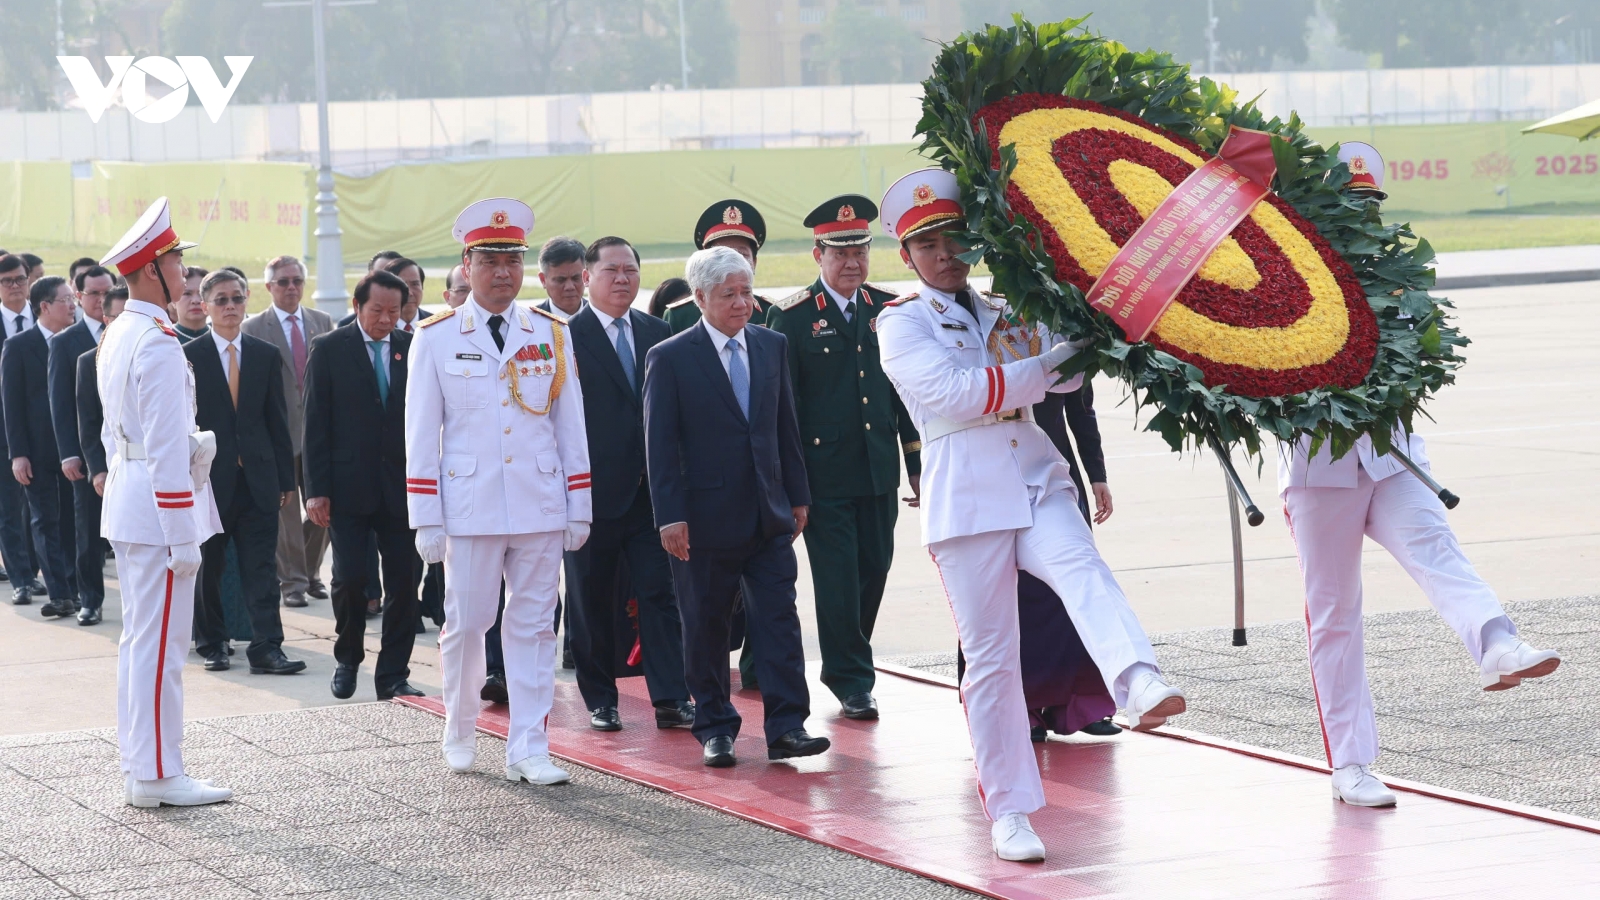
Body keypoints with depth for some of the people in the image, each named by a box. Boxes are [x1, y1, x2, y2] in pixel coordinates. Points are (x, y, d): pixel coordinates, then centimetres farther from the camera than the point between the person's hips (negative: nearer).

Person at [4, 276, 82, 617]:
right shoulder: (18, 347, -3)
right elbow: (12, 403, -4)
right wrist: (18, 454, -10)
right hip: (38, 449, -2)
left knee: (72, 521, 7)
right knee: (46, 522, 0)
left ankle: (73, 590, 13)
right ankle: (60, 594, 0)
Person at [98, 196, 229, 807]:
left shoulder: (117, 335, 13)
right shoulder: (159, 343, -18)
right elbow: (167, 447, -20)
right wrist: (183, 538, -19)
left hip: (126, 498, 10)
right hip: (159, 506, -10)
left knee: (139, 638, 14)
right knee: (161, 644, -5)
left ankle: (138, 766, 19)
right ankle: (158, 775, -2)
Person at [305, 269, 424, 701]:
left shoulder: (413, 349, 5)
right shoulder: (329, 349, 0)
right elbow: (316, 423, -1)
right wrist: (317, 489, -7)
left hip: (402, 486, 2)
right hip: (349, 485, -2)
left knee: (404, 581, 1)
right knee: (350, 577, -5)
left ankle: (393, 674, 11)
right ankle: (348, 658, 19)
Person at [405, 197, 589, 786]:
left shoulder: (550, 335, 7)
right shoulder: (437, 339, 1)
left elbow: (571, 427, 9)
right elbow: (421, 436, 1)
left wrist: (579, 510, 6)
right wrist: (426, 521, -3)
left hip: (540, 509, 2)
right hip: (468, 509, -2)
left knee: (533, 626, 2)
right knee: (466, 623, 4)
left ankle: (527, 750, 5)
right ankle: (460, 733, 24)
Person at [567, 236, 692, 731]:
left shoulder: (658, 333, 11)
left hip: (651, 489, 3)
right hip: (595, 491, -3)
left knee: (660, 593, -1)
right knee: (594, 601, 6)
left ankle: (670, 698, 1)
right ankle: (600, 700, 17)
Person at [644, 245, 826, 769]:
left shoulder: (773, 347, 9)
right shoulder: (670, 358, -5)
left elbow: (786, 427, 15)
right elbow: (660, 445, -7)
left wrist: (798, 496, 12)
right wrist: (669, 516, -13)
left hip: (770, 516, 4)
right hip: (706, 519, -4)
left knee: (779, 620, -3)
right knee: (706, 627, 5)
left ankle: (786, 726, -4)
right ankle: (714, 728, 15)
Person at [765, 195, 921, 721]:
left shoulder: (888, 311, 8)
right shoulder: (791, 318, -5)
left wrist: (918, 463, 10)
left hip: (879, 470, 4)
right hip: (824, 474, -4)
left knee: (875, 568, 9)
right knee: (837, 578, -2)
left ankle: (849, 658, 29)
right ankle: (851, 682, 7)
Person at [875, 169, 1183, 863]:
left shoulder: (1003, 311, 19)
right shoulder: (901, 324, 4)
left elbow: (1064, 375, 17)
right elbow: (955, 391, -11)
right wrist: (1043, 366, -13)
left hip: (1036, 479, 3)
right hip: (966, 493, -3)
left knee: (1083, 571, -29)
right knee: (990, 656, -1)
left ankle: (1139, 684, -54)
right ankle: (1008, 811, 7)